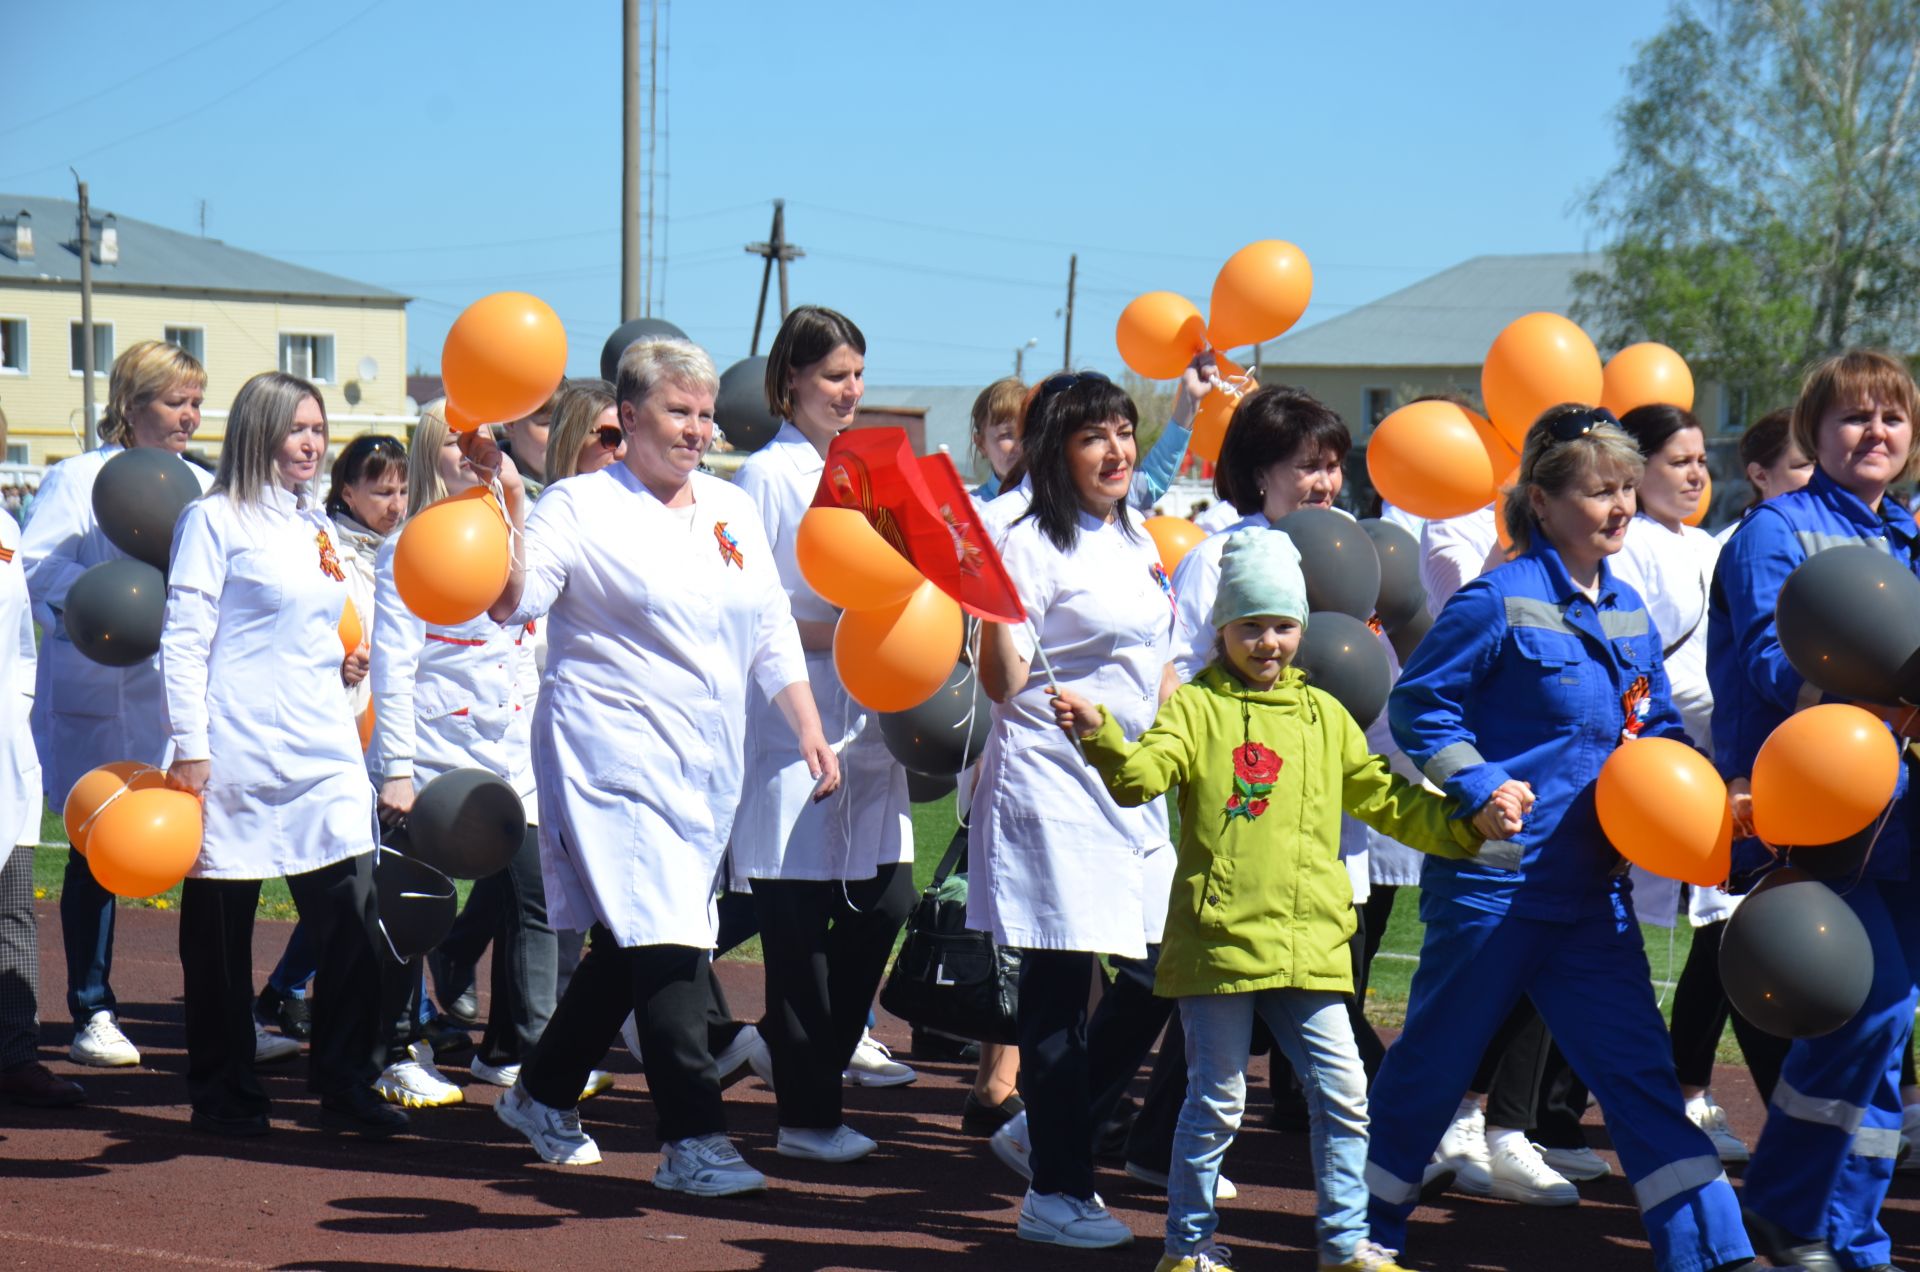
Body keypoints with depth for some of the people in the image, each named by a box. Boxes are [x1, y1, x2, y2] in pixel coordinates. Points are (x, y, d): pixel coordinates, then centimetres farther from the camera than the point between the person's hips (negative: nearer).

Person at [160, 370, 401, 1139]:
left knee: (352, 917, -4)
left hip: (324, 750, 6)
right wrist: (189, 748, -15)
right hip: (240, 752, -6)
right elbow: (182, 641, -9)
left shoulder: (316, 525, 16)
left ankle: (346, 1086, 2)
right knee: (221, 930, 3)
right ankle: (224, 1094, 13)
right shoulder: (215, 521, -4)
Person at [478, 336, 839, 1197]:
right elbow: (511, 602, -16)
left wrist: (808, 729, 9)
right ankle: (693, 1140, -12)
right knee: (666, 940, -14)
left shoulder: (731, 511, 15)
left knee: (632, 944, 12)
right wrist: (506, 506, -29)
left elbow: (772, 630, 18)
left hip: (708, 765, 7)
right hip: (615, 758, -7)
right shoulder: (582, 506, -4)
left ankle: (544, 1095, 29)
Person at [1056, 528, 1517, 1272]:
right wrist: (1100, 739, -34)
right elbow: (1143, 776, -15)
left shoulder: (1324, 716, 15)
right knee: (1216, 1103, 3)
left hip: (1309, 947, 4)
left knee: (1343, 1093, 4)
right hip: (1219, 941, -4)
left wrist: (1469, 825, 14)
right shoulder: (1196, 708, 1)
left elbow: (1384, 799, 22)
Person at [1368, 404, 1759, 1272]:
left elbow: (1657, 731, 18)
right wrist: (1485, 792, -19)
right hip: (1494, 877, -6)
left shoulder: (1627, 612, 10)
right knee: (1435, 1061, 7)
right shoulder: (1501, 600, -12)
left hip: (1592, 883, 6)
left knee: (1636, 1066, 3)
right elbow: (1419, 704, -9)